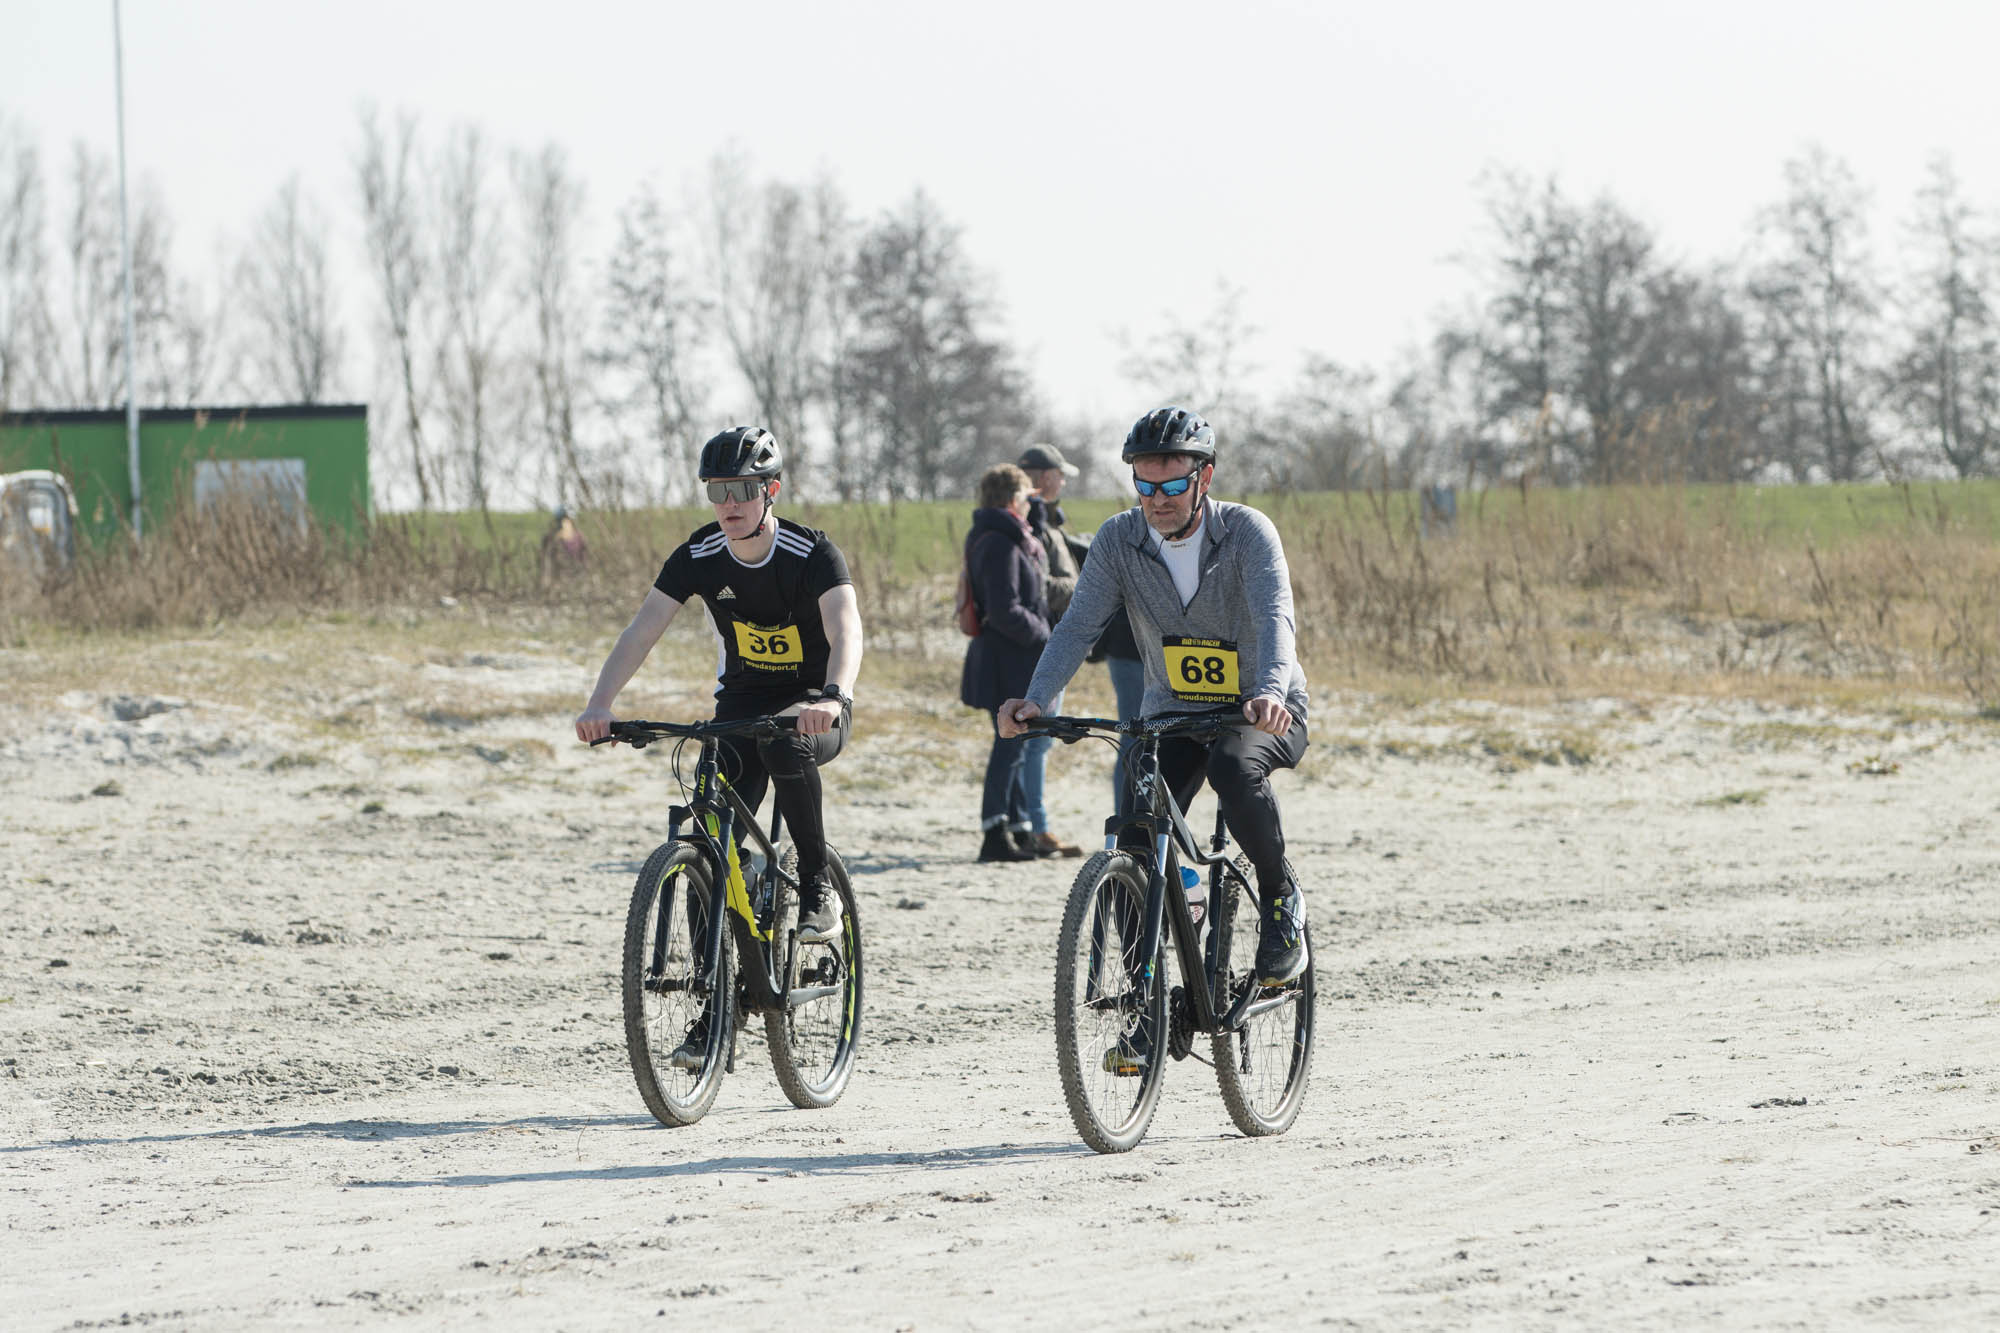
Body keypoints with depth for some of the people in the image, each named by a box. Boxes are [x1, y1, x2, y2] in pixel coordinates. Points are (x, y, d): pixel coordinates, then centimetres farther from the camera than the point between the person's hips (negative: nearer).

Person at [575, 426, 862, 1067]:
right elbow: (641, 631, -16)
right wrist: (600, 704, -33)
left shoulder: (812, 553, -20)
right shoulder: (698, 557, -9)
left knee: (785, 741, -40)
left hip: (815, 708, -4)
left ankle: (817, 888, -21)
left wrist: (834, 698, -55)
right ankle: (714, 1014, -2)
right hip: (741, 702, 4)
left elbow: (846, 631, -35)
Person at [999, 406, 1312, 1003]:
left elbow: (1274, 617, -32)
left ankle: (1281, 895, -13)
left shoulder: (1247, 531, -17)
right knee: (1137, 848, -16)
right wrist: (1035, 701, -33)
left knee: (1234, 768, -37)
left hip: (1265, 714, -3)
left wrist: (1270, 691, -52)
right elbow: (1079, 626, -15)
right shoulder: (1119, 539, -8)